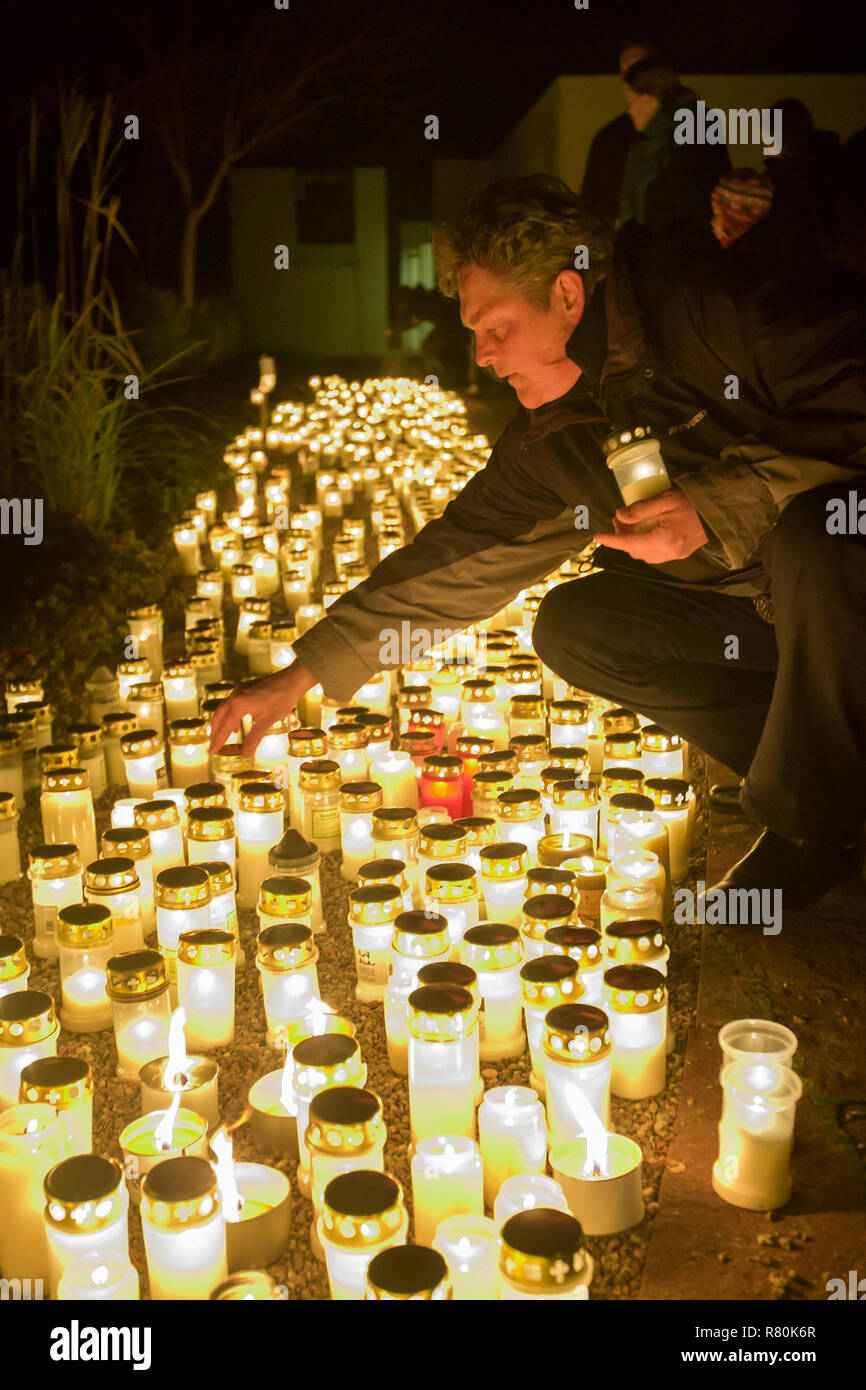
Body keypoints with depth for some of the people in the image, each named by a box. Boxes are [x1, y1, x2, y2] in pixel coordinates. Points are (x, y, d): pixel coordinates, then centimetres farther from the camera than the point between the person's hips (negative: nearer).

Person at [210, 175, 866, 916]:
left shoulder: (712, 302, -19)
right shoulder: (550, 437, 0)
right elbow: (459, 554, 2)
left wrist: (718, 504, -30)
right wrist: (301, 675, 0)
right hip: (759, 604, 6)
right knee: (570, 626, -4)